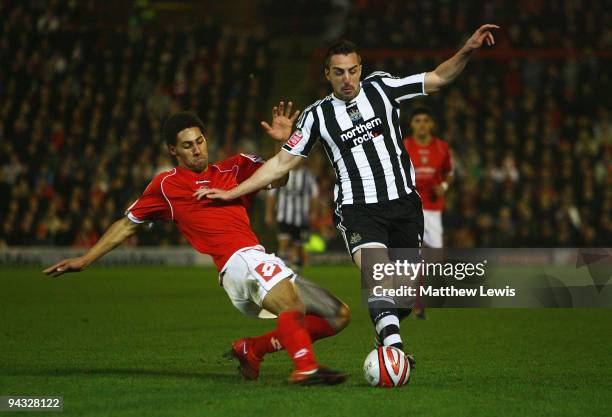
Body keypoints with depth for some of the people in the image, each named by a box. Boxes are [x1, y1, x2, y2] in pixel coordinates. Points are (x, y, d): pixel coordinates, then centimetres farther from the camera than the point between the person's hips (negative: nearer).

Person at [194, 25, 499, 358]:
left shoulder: (380, 87, 5)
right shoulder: (317, 115, 4)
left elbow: (437, 79, 4)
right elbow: (282, 162, 8)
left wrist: (468, 50, -12)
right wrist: (232, 192, 5)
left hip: (404, 203, 3)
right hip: (358, 209, -2)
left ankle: (387, 342, 29)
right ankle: (394, 350, -38)